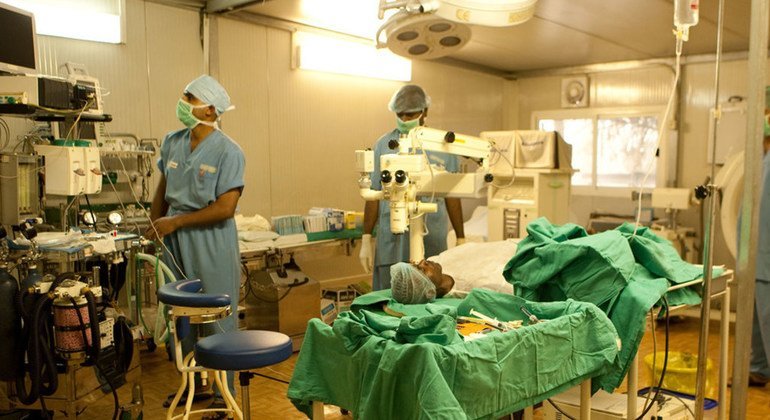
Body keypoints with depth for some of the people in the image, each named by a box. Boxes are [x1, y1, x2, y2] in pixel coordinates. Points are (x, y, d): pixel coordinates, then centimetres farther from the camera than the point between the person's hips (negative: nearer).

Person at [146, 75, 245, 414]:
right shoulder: (172, 142, 6)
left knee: (217, 323, 3)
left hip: (211, 246, -6)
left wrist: (174, 222, -15)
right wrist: (154, 226, 5)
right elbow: (163, 188, 16)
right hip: (175, 244, 6)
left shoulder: (228, 152, -13)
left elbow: (225, 208, -18)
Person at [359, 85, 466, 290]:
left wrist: (461, 239, 10)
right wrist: (366, 240, 3)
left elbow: (452, 197, 9)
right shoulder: (383, 145, 5)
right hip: (391, 241, 0)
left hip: (432, 240, 0)